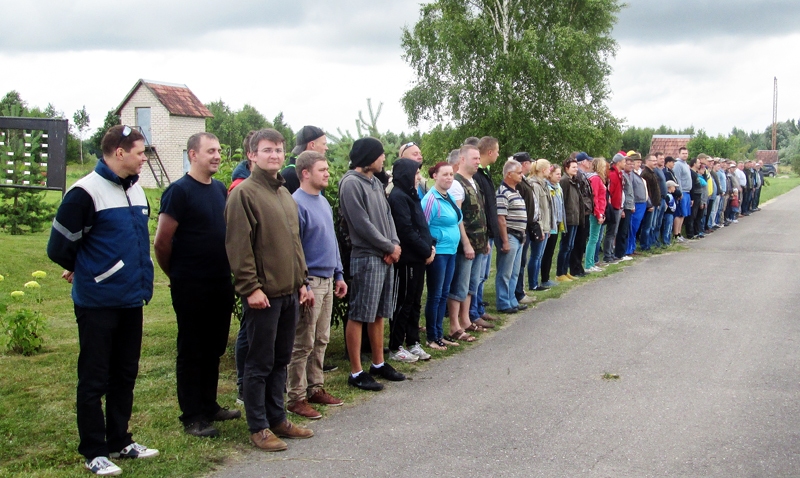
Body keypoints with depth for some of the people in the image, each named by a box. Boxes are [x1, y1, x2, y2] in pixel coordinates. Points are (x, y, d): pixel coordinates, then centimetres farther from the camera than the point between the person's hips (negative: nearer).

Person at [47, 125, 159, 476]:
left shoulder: (136, 189, 9)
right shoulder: (86, 192, -15)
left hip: (131, 300, 7)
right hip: (97, 303, -7)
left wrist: (140, 277, 14)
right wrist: (86, 272, 5)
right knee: (94, 379, 3)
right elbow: (59, 246, -10)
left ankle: (119, 441, 28)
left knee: (125, 374, 15)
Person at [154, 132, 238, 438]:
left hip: (221, 284, 7)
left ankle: (209, 406, 28)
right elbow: (161, 242, -13)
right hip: (191, 288, -7)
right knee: (191, 352, 2)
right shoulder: (179, 191, -12)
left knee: (214, 349, 15)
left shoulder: (220, 189, 10)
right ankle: (192, 417, 11)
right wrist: (176, 275, -1)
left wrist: (228, 272, 15)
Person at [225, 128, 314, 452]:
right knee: (259, 363, 1)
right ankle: (258, 427, 10)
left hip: (289, 292, 8)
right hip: (264, 294, -8)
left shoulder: (285, 193, 16)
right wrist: (250, 287, -19)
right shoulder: (244, 193, -10)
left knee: (281, 360, 14)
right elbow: (238, 245, -15)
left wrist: (302, 281, 16)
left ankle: (277, 418, 25)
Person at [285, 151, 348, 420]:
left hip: (327, 281, 9)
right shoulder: (297, 204, -15)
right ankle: (296, 398, 5)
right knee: (302, 345, -2)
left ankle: (315, 388, 26)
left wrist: (339, 274, 18)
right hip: (310, 281, -9)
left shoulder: (323, 201, 12)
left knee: (321, 340, 15)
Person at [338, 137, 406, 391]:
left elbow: (387, 215, 13)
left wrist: (395, 244, -3)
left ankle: (378, 364, 25)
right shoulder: (351, 183, -12)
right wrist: (389, 247, -9)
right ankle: (356, 372, 2)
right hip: (366, 257, -9)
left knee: (379, 313, 15)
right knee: (359, 315, -3)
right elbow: (362, 224, -16)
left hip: (385, 257, 9)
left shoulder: (376, 182, 16)